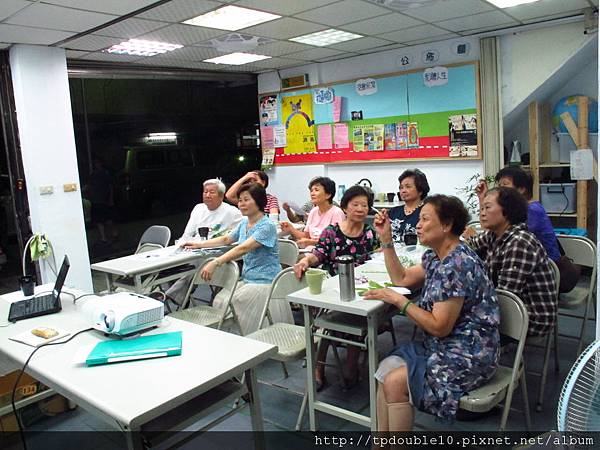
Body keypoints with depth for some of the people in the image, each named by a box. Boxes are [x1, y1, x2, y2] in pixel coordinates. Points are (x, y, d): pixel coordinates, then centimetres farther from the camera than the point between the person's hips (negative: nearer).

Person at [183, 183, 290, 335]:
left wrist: (215, 263, -34)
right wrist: (198, 244, 24)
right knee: (219, 301, -9)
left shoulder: (267, 226, -16)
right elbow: (227, 239, 27)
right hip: (247, 280, 8)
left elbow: (243, 248, -27)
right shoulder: (244, 223, 12)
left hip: (264, 283, -8)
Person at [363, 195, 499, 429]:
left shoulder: (458, 265, -24)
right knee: (386, 367, -5)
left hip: (468, 357, -9)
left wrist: (397, 300, -17)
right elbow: (401, 279, 19)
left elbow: (439, 327, -23)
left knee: (395, 382, -17)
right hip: (443, 346, 9)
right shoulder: (435, 257, 6)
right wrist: (386, 238, 11)